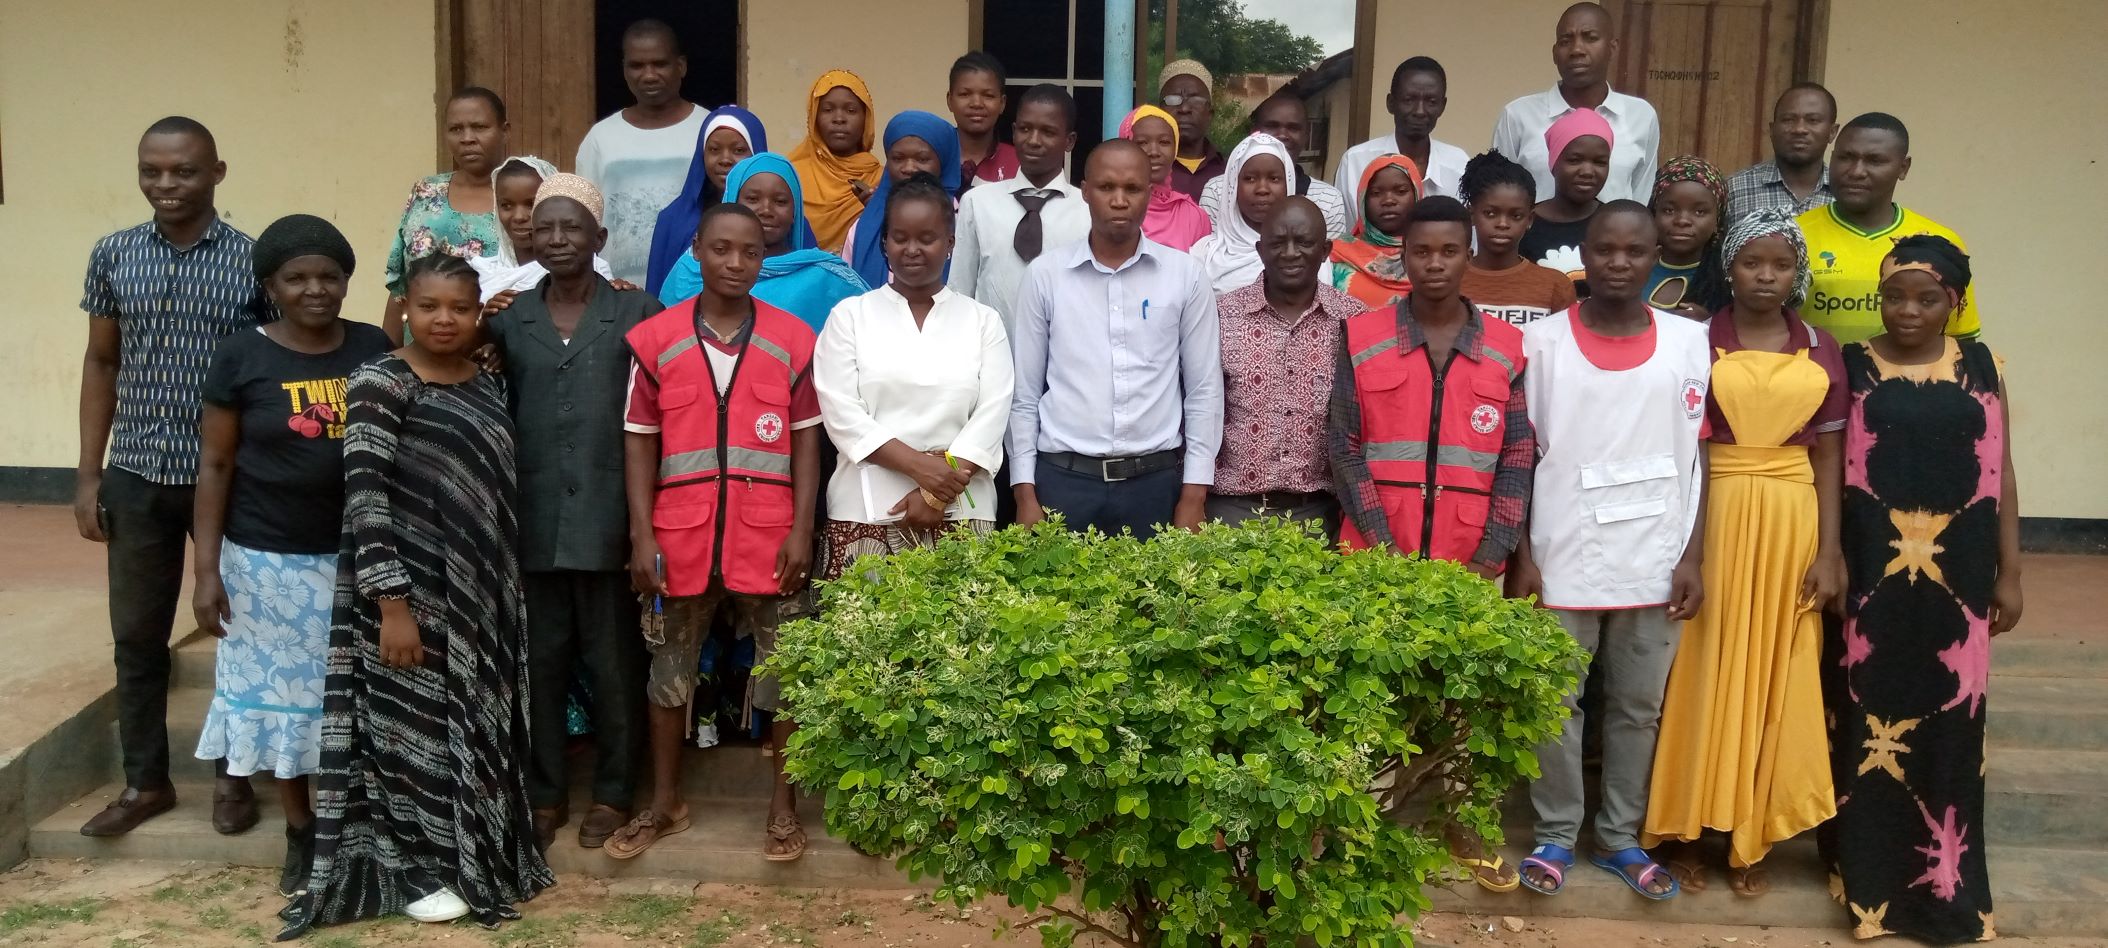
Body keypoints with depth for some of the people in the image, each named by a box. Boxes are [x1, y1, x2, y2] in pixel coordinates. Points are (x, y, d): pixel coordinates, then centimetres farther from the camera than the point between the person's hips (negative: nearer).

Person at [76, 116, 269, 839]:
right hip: (138, 477, 3)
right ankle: (144, 780, 26)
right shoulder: (112, 255, 3)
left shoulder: (255, 259, -5)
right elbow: (101, 364, 9)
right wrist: (88, 474, 5)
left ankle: (232, 775, 25)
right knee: (137, 636, 11)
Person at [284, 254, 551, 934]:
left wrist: (503, 590, 12)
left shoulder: (489, 385, 8)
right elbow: (364, 496, -17)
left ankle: (469, 855, 30)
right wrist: (392, 603, -22)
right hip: (408, 593, -6)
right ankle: (416, 868, 19)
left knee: (473, 727, 14)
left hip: (481, 593, 6)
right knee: (413, 728, 4)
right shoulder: (380, 383, -11)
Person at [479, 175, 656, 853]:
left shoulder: (638, 312, -1)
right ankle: (545, 793, 25)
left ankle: (613, 792, 22)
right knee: (540, 662, 11)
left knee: (613, 664, 7)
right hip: (533, 523, 3)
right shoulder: (507, 319, 8)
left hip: (608, 519, -3)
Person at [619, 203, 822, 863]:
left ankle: (783, 804, 21)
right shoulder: (654, 339, 0)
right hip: (680, 536, 1)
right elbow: (638, 440, 1)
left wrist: (801, 530, -5)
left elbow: (806, 438, 2)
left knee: (782, 672, 6)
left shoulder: (794, 340, 1)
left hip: (769, 537, 0)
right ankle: (665, 802, 28)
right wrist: (641, 534, -5)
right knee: (669, 670, 13)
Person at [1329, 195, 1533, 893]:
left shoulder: (1507, 350, 5)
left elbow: (1518, 460, 4)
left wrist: (1491, 555, -6)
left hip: (1470, 564, 1)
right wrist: (1384, 546, -9)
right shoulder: (1361, 338, 2)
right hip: (1377, 558, -1)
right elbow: (1344, 448, -1)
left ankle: (1461, 823, 22)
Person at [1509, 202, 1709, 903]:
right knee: (1555, 704, 6)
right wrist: (1522, 556, -4)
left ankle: (1620, 836, 25)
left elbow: (1694, 458, 5)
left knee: (1639, 706, 11)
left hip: (1653, 564, 2)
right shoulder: (1543, 340, -2)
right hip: (1562, 560, -2)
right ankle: (1555, 836, 21)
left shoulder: (1688, 341, 3)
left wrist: (1692, 557, 0)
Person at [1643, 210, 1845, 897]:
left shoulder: (1821, 351, 7)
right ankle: (1684, 828, 15)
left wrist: (1830, 551, 0)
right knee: (1702, 674, 3)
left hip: (1791, 524, 3)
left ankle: (1752, 837, 19)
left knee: (1773, 680, 7)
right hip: (1711, 516, -2)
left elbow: (1828, 457, 7)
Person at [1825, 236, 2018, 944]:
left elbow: (2000, 473, 7)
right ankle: (1869, 874, 19)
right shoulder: (1851, 367, -1)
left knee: (1950, 721, 7)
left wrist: (2009, 574, 5)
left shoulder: (1980, 367, 5)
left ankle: (1943, 880, 21)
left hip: (1956, 574, 2)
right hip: (1872, 573, -1)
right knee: (1869, 716, 5)